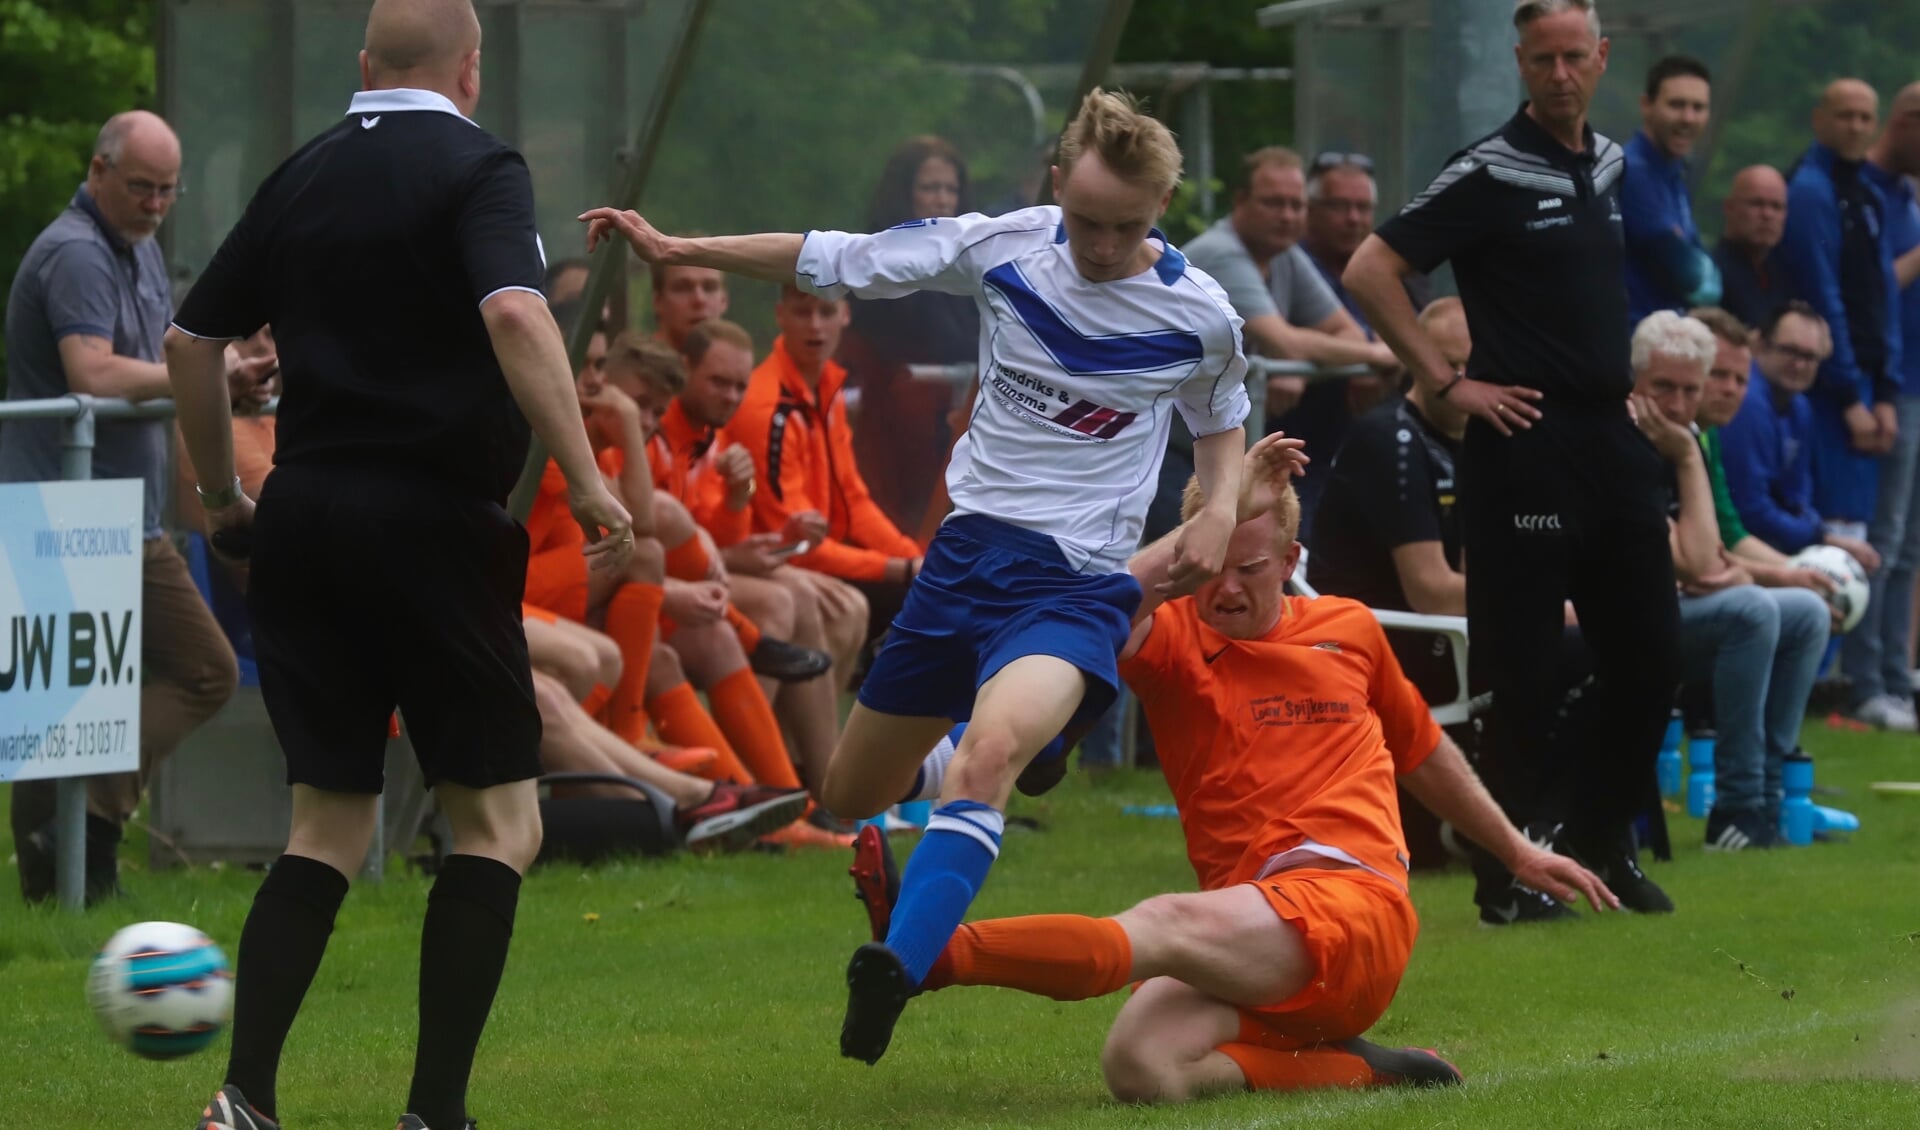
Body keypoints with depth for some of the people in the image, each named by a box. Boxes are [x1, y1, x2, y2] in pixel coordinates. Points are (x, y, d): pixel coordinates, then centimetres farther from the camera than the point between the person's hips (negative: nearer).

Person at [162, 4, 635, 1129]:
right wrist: (588, 482, -21)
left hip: (302, 519, 6)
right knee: (499, 820, 4)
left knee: (330, 824, 11)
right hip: (435, 521, -6)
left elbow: (191, 342, 16)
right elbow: (514, 315, -22)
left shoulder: (301, 177, 12)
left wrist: (224, 498, 27)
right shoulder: (477, 168, -5)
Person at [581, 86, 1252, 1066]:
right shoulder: (1000, 248, -2)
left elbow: (1221, 420, 19)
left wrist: (1219, 513, -1)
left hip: (1077, 582, -4)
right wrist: (679, 250, 2)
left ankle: (895, 971, -47)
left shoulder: (1199, 314, -3)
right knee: (853, 798, 11)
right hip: (969, 547, 4)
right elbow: (834, 262, 5)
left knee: (989, 752, -34)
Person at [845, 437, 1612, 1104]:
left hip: (1357, 902, -1)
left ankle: (941, 951, -47)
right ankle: (1348, 1069, -16)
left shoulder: (1349, 630, 19)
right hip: (1245, 938, 2)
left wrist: (1517, 852, 44)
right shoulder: (1171, 637, 10)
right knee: (1138, 1069, -30)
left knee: (1166, 926, -32)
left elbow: (1422, 753, 36)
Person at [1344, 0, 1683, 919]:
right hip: (1526, 444, -7)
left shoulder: (1611, 164, 12)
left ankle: (1604, 842, 21)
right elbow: (1370, 272, -14)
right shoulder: (1491, 173, -9)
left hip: (1612, 439, 7)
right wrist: (1450, 383, -13)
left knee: (1648, 653, 8)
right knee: (1523, 671, -4)